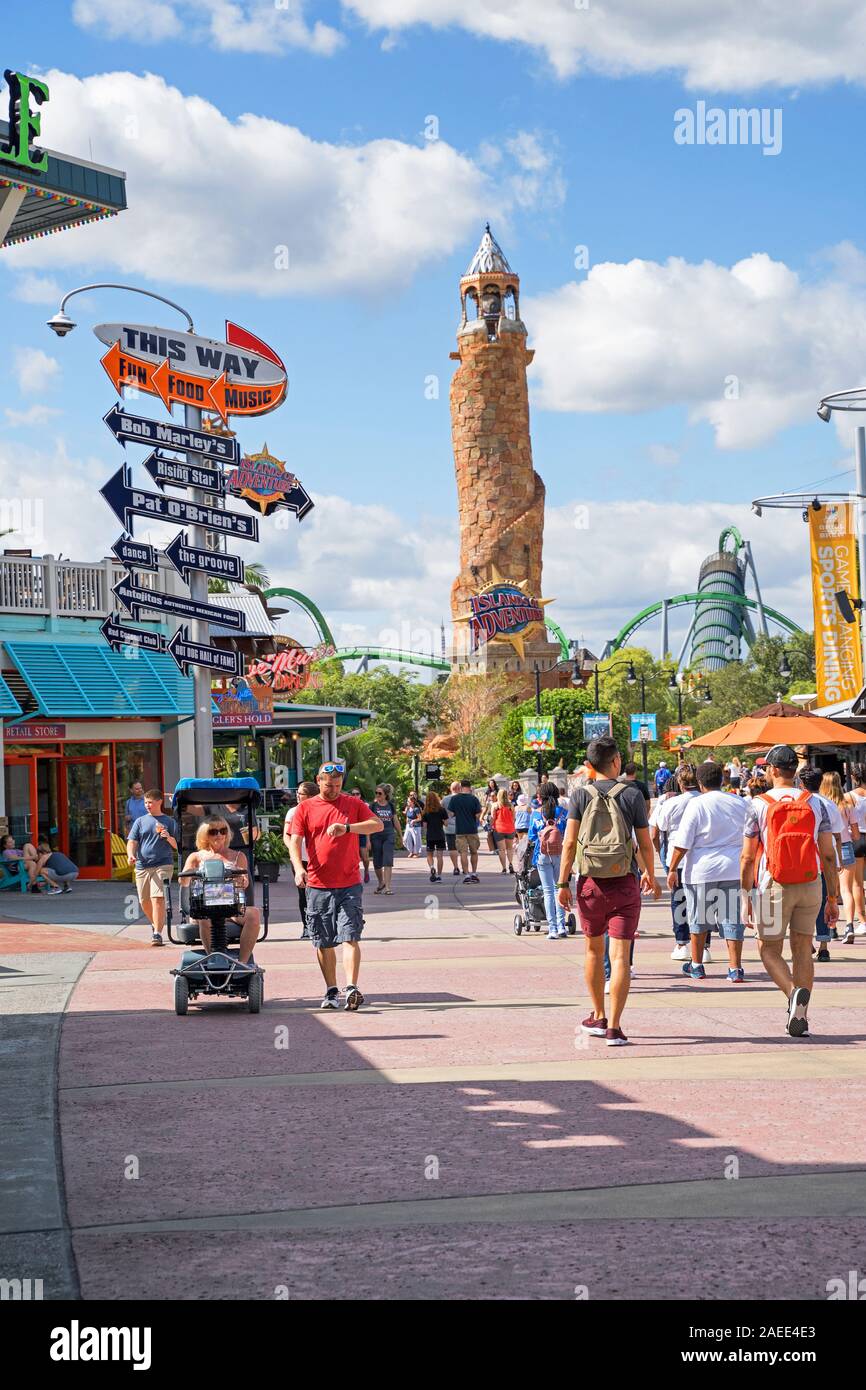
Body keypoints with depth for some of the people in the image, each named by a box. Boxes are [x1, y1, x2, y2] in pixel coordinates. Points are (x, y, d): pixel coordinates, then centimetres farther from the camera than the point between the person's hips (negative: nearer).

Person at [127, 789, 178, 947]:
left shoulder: (169, 822, 7)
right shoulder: (140, 821, 12)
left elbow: (177, 845, 6)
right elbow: (132, 841, 5)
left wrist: (169, 838, -14)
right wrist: (131, 855, -14)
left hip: (162, 865, -3)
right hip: (142, 866, 3)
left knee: (158, 898, -16)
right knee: (144, 902, 8)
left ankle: (157, 933, -15)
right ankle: (156, 925, 34)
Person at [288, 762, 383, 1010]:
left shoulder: (353, 804, 7)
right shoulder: (305, 808, 6)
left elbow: (378, 825, -5)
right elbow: (294, 841, -1)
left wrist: (347, 827, -20)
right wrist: (298, 867, -19)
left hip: (350, 885, -1)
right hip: (318, 886, 1)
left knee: (349, 937, -11)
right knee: (323, 942, 6)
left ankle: (352, 988, -16)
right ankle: (331, 991, 16)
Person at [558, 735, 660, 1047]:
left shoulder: (580, 795, -1)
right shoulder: (632, 794, -3)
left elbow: (569, 842, -5)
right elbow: (645, 843, 1)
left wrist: (563, 883, -1)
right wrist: (651, 876, 16)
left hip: (590, 883, 2)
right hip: (624, 883, -2)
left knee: (594, 950, 19)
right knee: (620, 955, -4)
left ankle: (598, 1018, 30)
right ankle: (613, 1027, -11)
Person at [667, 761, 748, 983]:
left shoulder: (697, 804, -7)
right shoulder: (740, 804, 7)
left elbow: (682, 844, -8)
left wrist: (672, 869, 1)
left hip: (702, 871, -3)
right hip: (734, 870, 3)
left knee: (699, 920, 11)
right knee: (732, 919, 4)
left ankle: (696, 966, 22)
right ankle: (735, 969, -1)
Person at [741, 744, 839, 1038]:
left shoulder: (758, 805, -5)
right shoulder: (814, 803, 3)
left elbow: (748, 857, -5)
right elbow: (828, 855, 2)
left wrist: (746, 896, 3)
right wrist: (832, 898, 8)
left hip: (774, 887, -3)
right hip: (810, 885, 3)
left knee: (769, 950, 10)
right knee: (802, 949, 12)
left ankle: (794, 991, -18)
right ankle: (800, 1017, 8)